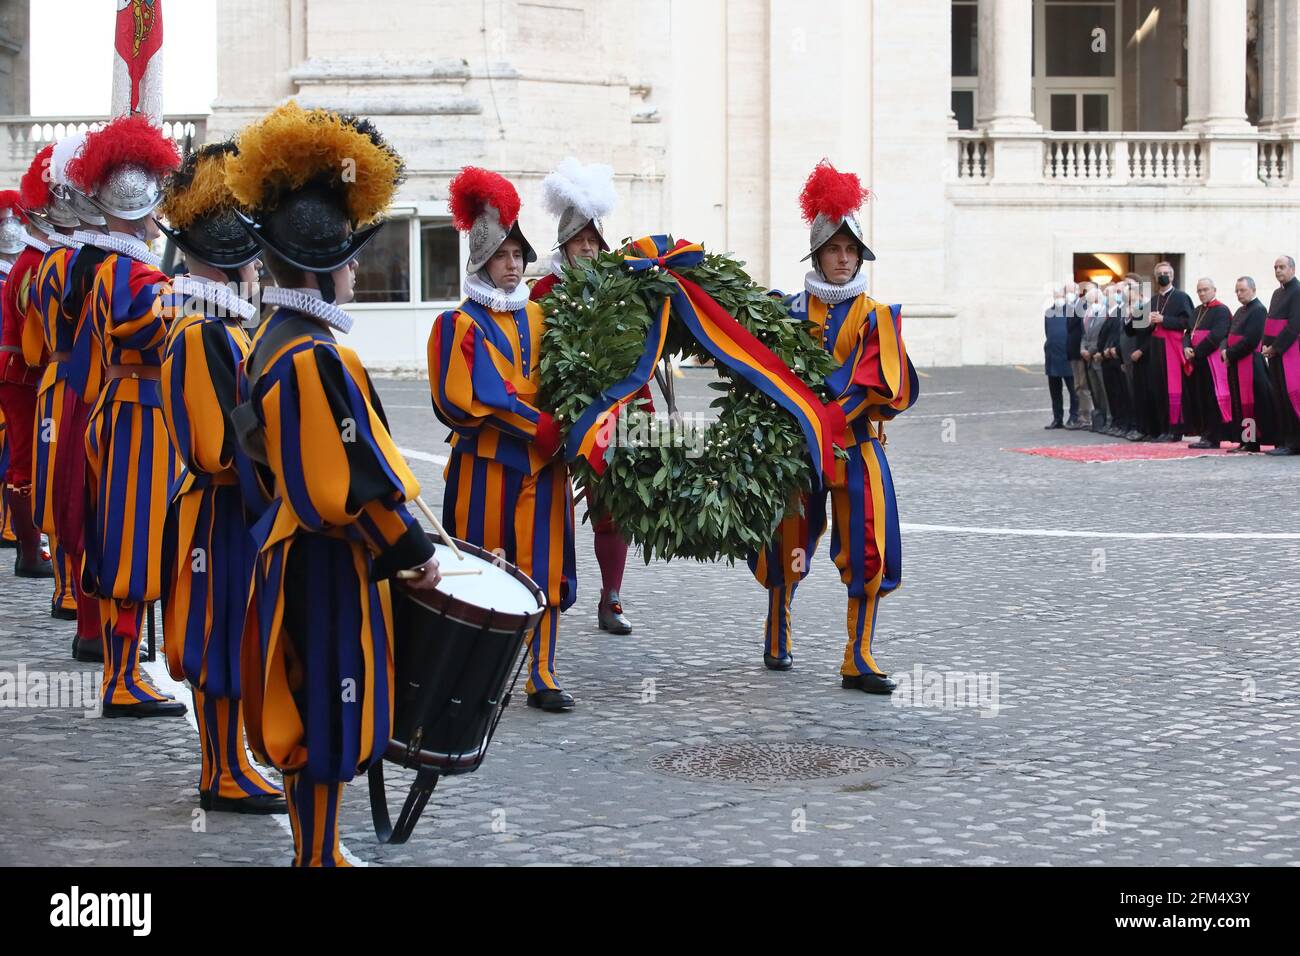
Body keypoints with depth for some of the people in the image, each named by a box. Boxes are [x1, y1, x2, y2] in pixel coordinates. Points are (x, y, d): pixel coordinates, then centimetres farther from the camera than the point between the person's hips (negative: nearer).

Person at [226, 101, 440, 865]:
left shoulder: (273, 342, 7)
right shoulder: (319, 358, -24)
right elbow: (359, 480, -25)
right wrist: (414, 552, -14)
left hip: (293, 549, 10)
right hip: (330, 567, -10)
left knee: (310, 720, 19)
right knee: (327, 728, 1)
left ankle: (316, 844, 30)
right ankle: (320, 855, 10)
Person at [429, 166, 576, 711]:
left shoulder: (539, 318, 13)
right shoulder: (460, 324, -3)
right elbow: (465, 399, -13)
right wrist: (537, 425, -15)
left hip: (542, 462, 4)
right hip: (486, 464, -4)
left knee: (544, 567, 3)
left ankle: (542, 677, 8)